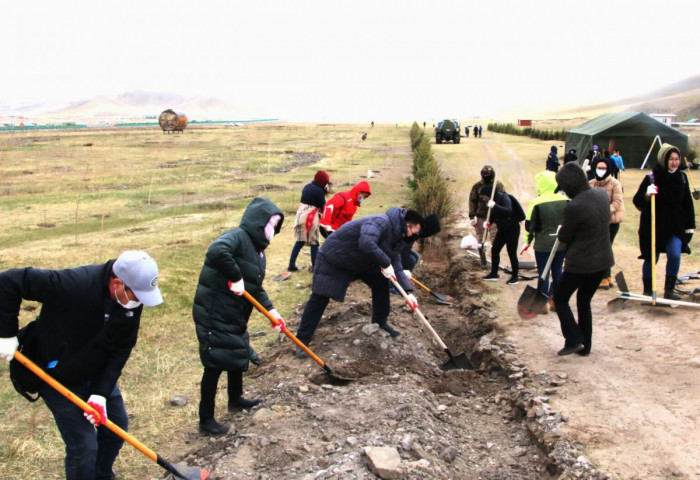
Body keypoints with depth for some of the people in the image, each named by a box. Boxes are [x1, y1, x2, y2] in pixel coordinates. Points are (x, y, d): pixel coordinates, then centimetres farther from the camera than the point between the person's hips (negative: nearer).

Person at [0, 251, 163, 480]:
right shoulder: (72, 284, -37)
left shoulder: (132, 300, -17)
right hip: (58, 379, -6)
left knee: (117, 426, 16)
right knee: (83, 445, -4)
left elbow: (122, 349, -11)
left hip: (98, 374, 6)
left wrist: (101, 392, -19)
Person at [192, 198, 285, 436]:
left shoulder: (257, 250, 10)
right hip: (214, 315, -10)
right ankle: (206, 421, 13)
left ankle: (235, 399, 47)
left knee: (239, 356, 24)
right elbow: (217, 251, -42)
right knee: (215, 366, -1)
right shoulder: (237, 236, -19)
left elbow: (256, 287, 15)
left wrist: (271, 311, 5)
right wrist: (236, 278, -32)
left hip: (235, 316, 10)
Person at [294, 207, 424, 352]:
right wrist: (385, 264, -37)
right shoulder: (381, 222, -30)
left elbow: (397, 268, 3)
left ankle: (380, 321, 26)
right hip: (333, 256, -9)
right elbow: (366, 243, -48)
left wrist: (408, 292, -8)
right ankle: (302, 340, 3)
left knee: (381, 282, 8)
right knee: (319, 299, -7)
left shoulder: (395, 235, 0)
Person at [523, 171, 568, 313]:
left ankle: (543, 304, 12)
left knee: (543, 273, 6)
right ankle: (556, 302, 24)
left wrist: (528, 241, 6)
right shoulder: (566, 201, -2)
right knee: (557, 272, 15)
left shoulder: (536, 203, -15)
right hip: (562, 244, 4)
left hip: (543, 244, -4)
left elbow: (529, 225, -8)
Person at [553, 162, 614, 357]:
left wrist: (562, 229, 10)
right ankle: (585, 346, 26)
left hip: (580, 264, -7)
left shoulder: (574, 206, -25)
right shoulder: (602, 195, 0)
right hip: (603, 260, 8)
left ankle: (574, 340, 5)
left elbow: (563, 237, -12)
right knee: (584, 301, 21)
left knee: (560, 299, 13)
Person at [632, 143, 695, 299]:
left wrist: (690, 225, 9)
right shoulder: (651, 178, -11)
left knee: (675, 256, -8)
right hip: (654, 226, -3)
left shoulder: (682, 177, 3)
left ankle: (669, 290, 8)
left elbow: (688, 203, 10)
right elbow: (637, 201, -12)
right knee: (651, 259, 7)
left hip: (675, 226, 3)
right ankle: (647, 290, 24)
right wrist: (647, 195, -33)